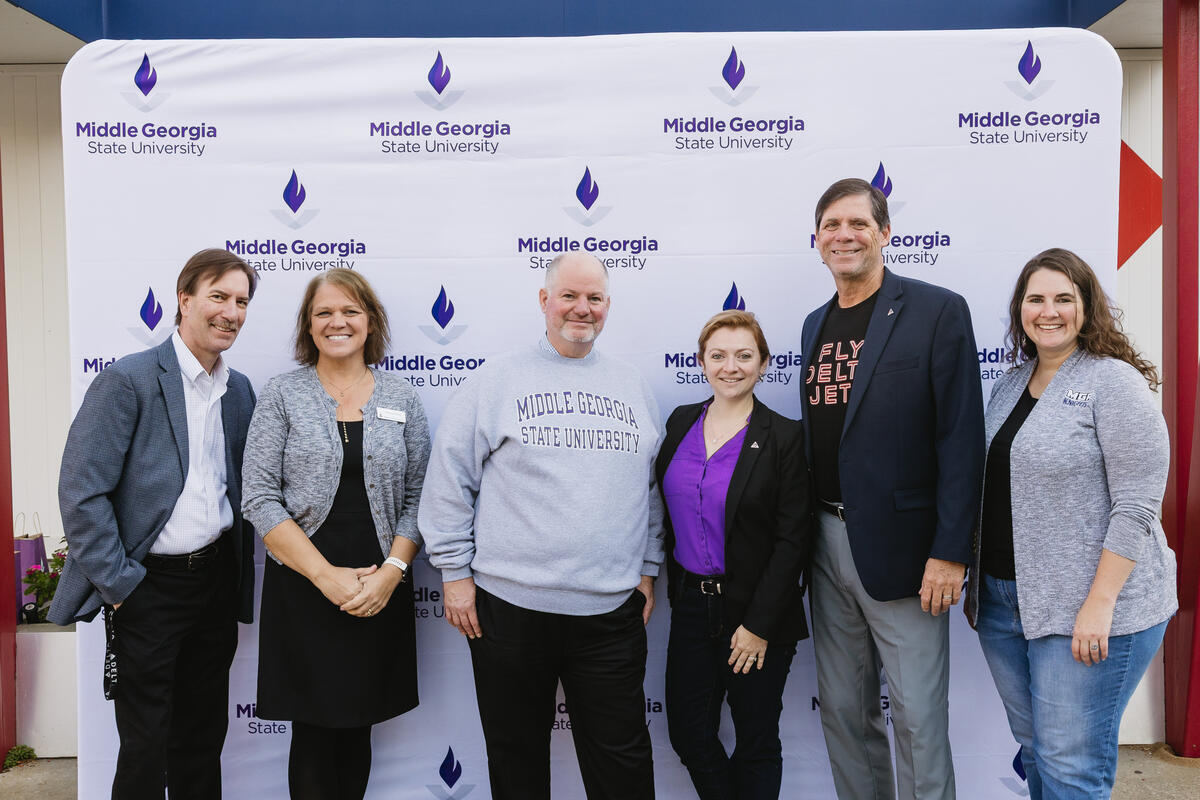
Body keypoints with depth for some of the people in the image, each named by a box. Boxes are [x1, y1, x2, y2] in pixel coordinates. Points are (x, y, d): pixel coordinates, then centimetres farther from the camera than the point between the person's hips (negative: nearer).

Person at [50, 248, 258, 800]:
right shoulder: (127, 380, -12)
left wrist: (238, 569, 6)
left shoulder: (239, 389, 7)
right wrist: (119, 585, -13)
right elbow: (80, 493, -14)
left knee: (204, 740, 17)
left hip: (218, 581, 5)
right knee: (147, 750, 6)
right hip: (150, 584, -5)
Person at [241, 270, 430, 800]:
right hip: (303, 591, -2)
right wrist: (328, 576, -13)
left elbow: (417, 498, 4)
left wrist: (391, 572, -10)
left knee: (357, 729, 13)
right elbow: (260, 499, -6)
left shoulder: (401, 398, 6)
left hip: (380, 592, 2)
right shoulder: (283, 395, 0)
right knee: (313, 734, 5)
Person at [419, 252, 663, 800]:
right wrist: (455, 572, -4)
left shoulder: (633, 389, 10)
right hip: (509, 606, -2)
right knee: (516, 755, 15)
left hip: (612, 610, 2)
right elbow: (448, 483, -2)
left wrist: (648, 568, 10)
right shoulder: (496, 381, -1)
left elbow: (653, 487, 15)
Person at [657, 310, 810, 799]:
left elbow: (791, 540, -12)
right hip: (690, 604, 5)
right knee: (688, 733, 13)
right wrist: (673, 586, 10)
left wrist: (758, 624, -14)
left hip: (754, 613, -4)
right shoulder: (681, 423, 4)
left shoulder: (784, 438, -10)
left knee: (756, 742, 11)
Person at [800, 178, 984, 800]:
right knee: (842, 710, 16)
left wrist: (950, 552, -16)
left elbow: (962, 438, -11)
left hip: (900, 544, -6)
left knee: (918, 716, 4)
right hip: (826, 541, 6)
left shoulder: (937, 311, -7)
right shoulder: (816, 324, 12)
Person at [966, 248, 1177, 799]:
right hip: (1002, 600, 7)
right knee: (1033, 749, 16)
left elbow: (1136, 505, -15)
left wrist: (1099, 605, -20)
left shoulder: (1114, 381, -9)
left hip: (1087, 609, -6)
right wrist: (978, 582, 16)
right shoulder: (1010, 383, 12)